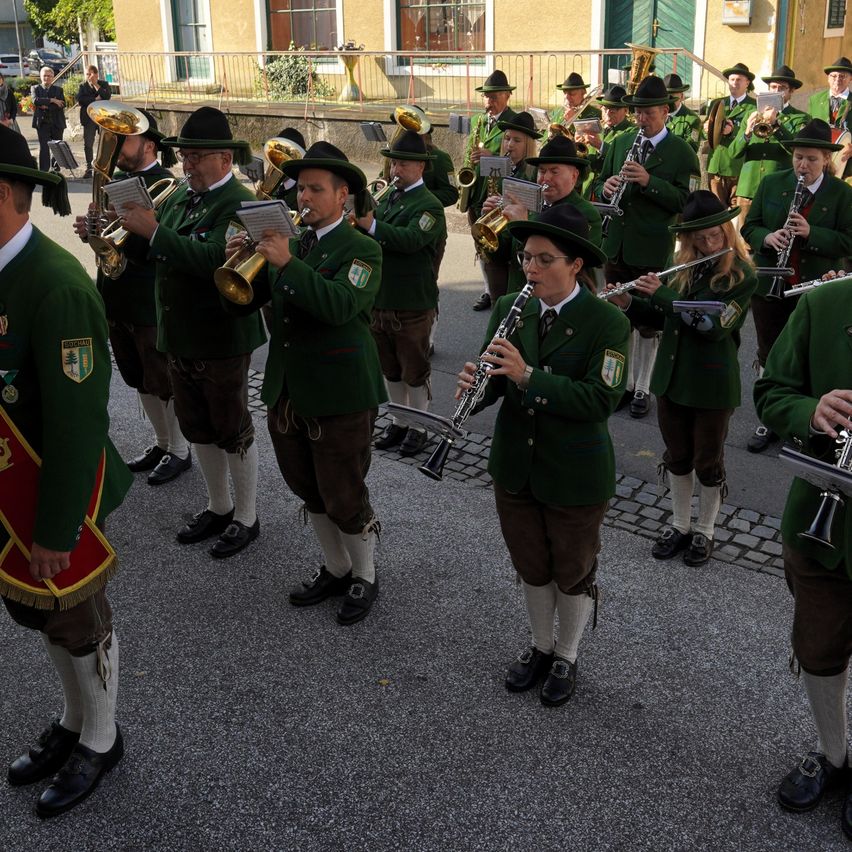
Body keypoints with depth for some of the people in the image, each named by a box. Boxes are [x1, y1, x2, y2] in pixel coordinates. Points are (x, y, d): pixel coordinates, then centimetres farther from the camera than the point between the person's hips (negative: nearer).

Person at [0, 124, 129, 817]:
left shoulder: (56, 287, -26)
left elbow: (77, 421, -24)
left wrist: (56, 529, -18)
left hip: (60, 490, -8)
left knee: (77, 617, 12)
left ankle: (100, 741, 36)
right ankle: (75, 721, 46)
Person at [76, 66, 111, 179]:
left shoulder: (104, 84, 7)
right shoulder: (82, 86, 8)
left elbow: (107, 96, -11)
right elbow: (79, 99, -8)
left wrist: (96, 84, -11)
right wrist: (95, 99, -13)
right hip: (89, 118, 0)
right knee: (88, 144, -2)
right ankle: (89, 169, 6)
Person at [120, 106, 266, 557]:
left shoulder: (239, 203, -16)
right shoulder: (179, 198, 10)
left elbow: (214, 258, -31)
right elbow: (147, 250, 7)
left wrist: (154, 231, -31)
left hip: (222, 339, -8)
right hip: (178, 335, 8)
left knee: (232, 429, 6)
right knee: (197, 427, 18)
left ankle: (246, 517, 22)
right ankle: (218, 507, 35)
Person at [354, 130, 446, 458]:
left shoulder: (429, 205, -11)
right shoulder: (387, 198, 13)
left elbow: (411, 240, -27)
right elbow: (374, 234, 8)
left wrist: (371, 225, -35)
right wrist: (357, 221, -13)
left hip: (413, 302, -7)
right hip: (381, 297, 7)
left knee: (414, 369, 5)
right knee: (390, 367, 17)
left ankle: (418, 427, 18)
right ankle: (398, 422, 30)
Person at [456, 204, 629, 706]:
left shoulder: (607, 322, -17)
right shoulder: (511, 309, -1)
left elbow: (602, 399, -26)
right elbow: (496, 383, 1)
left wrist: (528, 376, -34)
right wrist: (474, 386, -24)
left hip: (576, 476, -4)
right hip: (515, 468, 4)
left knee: (573, 570, 15)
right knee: (531, 566, 20)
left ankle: (567, 659, 38)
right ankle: (541, 647, 44)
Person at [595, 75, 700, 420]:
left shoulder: (682, 152, -6)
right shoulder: (620, 143, 9)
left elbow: (686, 200, -14)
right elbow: (600, 184, 14)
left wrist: (648, 181, -25)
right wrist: (606, 187, -10)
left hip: (653, 251, -5)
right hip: (616, 246, 5)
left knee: (648, 322, 6)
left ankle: (642, 389, 18)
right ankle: (623, 381, 27)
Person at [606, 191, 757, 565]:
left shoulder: (741, 275, -12)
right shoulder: (681, 268, 4)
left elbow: (714, 325, -23)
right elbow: (660, 317, 10)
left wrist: (661, 293, -23)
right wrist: (629, 303, -9)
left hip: (712, 384, -5)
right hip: (671, 376, 5)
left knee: (707, 461, 10)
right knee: (677, 456, 17)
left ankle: (704, 531, 28)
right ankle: (679, 525, 33)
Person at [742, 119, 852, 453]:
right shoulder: (771, 184, 1)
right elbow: (749, 227, 3)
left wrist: (810, 233, -26)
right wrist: (767, 237, -19)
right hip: (770, 286, 2)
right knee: (769, 355, 12)